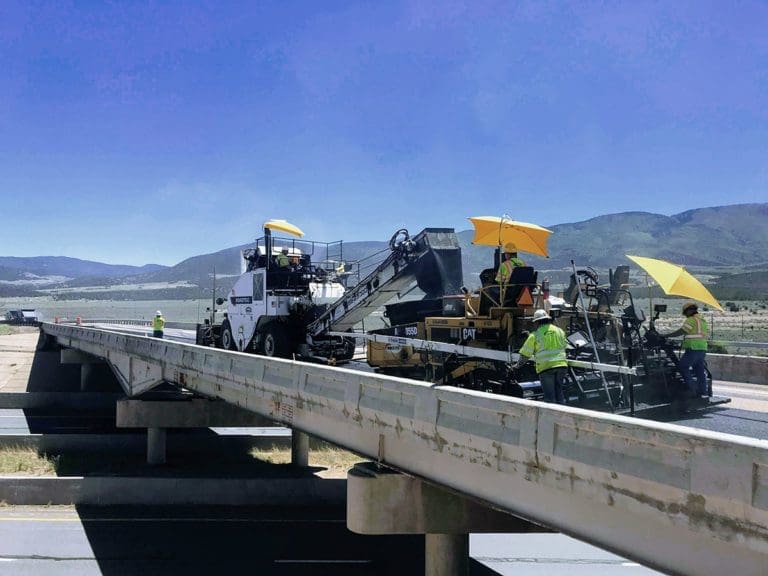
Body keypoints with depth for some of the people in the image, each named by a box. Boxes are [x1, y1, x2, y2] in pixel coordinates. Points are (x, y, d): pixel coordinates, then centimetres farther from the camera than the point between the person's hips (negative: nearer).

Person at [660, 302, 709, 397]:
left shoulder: (691, 320, -9)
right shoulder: (703, 321, 18)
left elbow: (680, 331, -13)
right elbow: (707, 335, 18)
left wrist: (666, 335, -9)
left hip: (693, 349, -9)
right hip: (702, 349, 9)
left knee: (683, 367, -1)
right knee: (700, 371, 11)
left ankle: (692, 389, -6)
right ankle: (704, 391, 12)